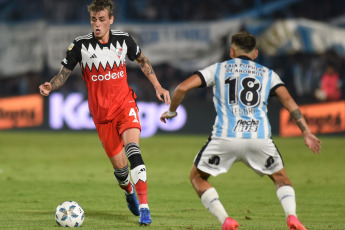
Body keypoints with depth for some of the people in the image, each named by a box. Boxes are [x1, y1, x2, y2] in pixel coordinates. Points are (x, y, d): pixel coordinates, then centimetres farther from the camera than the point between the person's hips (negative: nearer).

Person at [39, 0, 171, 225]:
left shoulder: (123, 39, -3)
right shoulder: (81, 45, -8)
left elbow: (142, 60, 15)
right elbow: (64, 73, -1)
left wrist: (158, 86, 10)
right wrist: (50, 86, -21)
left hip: (125, 104, 0)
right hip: (101, 112, 0)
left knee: (132, 148, -26)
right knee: (119, 165, 3)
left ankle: (144, 207, -25)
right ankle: (129, 192, 40)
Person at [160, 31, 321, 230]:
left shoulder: (218, 69, 17)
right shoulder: (268, 74, 20)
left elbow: (182, 88, 7)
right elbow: (288, 101, 5)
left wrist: (171, 111, 24)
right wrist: (306, 132, 3)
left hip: (225, 138, -2)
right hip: (260, 138, 2)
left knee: (197, 177, 18)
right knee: (280, 177, 24)